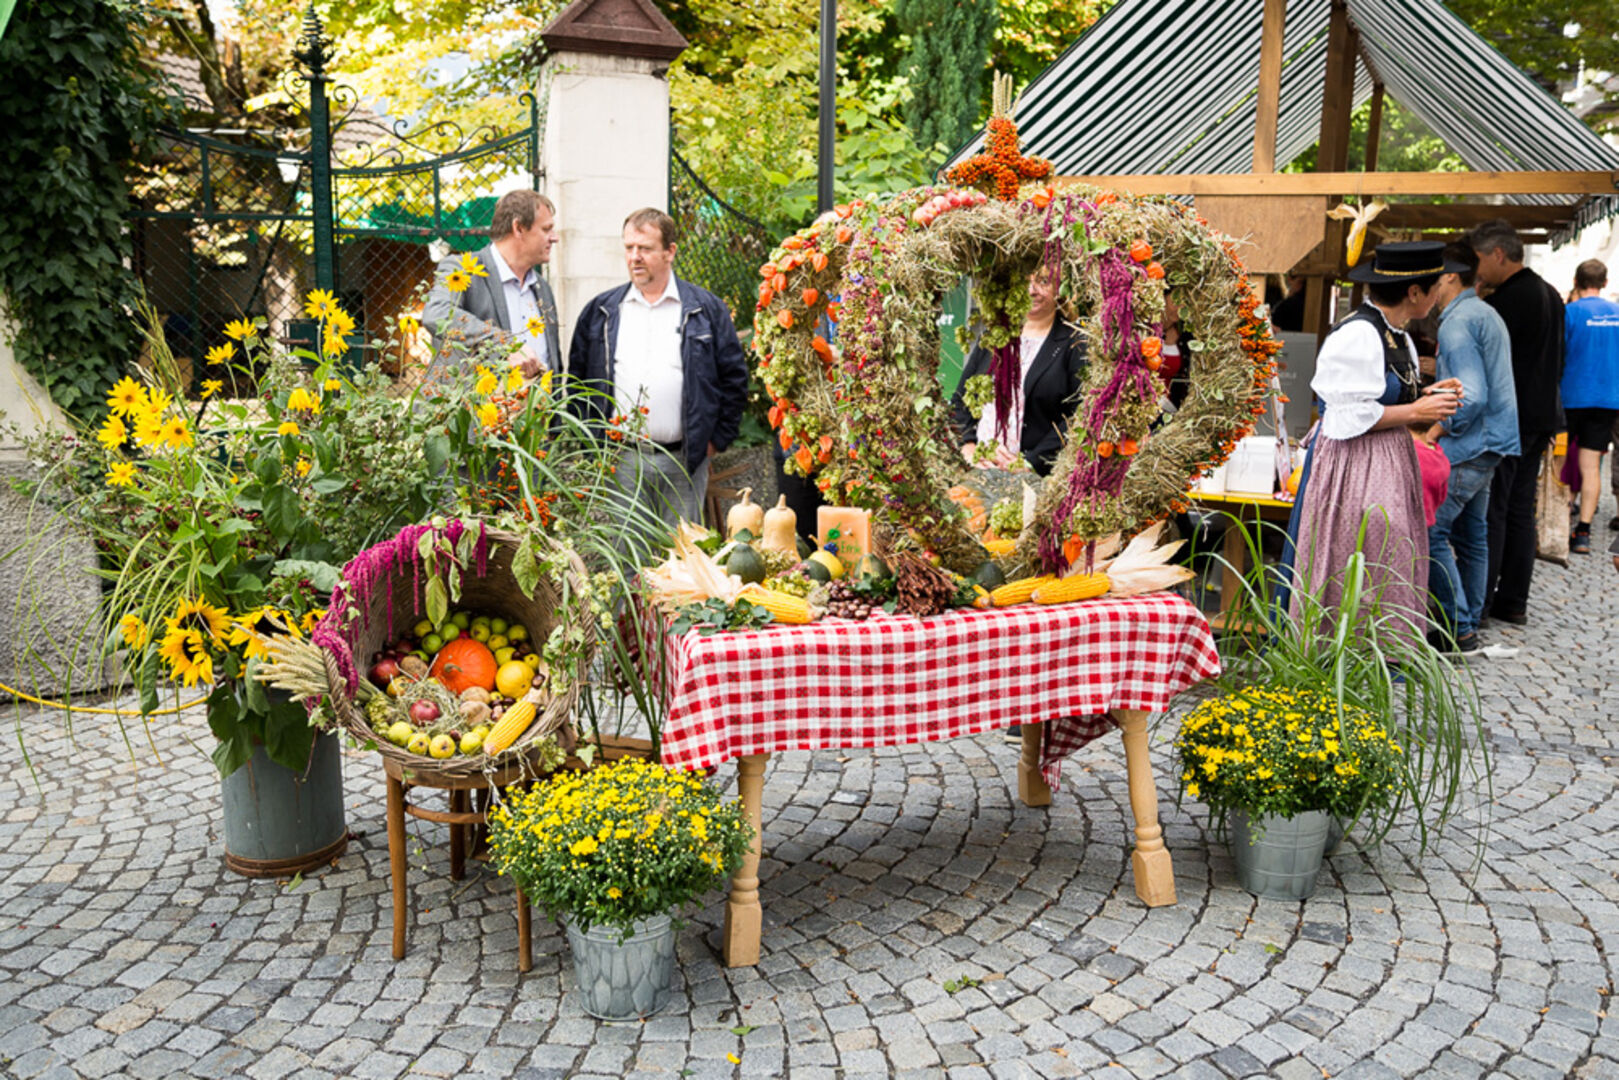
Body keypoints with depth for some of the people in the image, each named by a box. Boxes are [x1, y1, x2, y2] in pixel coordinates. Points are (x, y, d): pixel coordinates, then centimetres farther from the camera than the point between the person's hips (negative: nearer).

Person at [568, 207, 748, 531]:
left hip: (683, 462, -1)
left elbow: (734, 378, 6)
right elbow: (577, 379, 14)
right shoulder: (599, 312, 10)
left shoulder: (706, 309, 5)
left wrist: (717, 439, 1)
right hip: (620, 463, 1)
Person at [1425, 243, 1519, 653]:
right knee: (1471, 533, 15)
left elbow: (1472, 397, -23)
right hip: (1491, 441, 11)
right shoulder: (1486, 314, 15)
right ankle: (1470, 624, 22)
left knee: (1430, 531, -9)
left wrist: (1437, 429, -11)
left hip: (1467, 446, -11)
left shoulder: (1457, 324, -17)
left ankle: (1459, 630, -6)